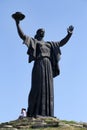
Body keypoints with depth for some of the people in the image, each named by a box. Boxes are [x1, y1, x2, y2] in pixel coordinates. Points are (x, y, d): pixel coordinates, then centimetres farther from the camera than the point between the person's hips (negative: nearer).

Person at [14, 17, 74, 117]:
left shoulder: (49, 44, 32)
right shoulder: (33, 41, 18)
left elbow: (62, 43, 35)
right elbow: (22, 35, 4)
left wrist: (69, 34, 27)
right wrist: (17, 24, -4)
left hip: (48, 66, 6)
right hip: (39, 65, -5)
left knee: (48, 89, -5)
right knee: (37, 87, -17)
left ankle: (46, 113, -9)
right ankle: (32, 112, -20)